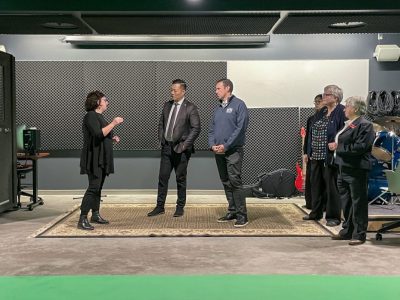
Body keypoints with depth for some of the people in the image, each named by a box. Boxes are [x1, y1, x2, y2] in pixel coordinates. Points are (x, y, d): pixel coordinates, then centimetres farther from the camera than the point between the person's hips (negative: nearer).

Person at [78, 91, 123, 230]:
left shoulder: (99, 116, 17)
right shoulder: (90, 116, -13)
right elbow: (98, 134, -25)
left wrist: (112, 138, 10)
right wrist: (113, 123, -21)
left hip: (102, 159, 10)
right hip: (94, 159, -10)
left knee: (98, 187, 14)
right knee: (93, 187, -14)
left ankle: (95, 214, 23)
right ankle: (82, 219, -13)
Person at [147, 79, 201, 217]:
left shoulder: (190, 108, -7)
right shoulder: (167, 105, 10)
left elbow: (196, 128, -11)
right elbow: (161, 123, 19)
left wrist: (185, 144, -14)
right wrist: (161, 139, 7)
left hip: (181, 148, -5)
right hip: (166, 147, 5)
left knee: (180, 178, 5)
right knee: (163, 177, 6)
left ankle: (180, 207, 16)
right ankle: (160, 206, 14)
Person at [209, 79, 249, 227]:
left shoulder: (238, 105, -5)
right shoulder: (218, 108, 17)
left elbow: (240, 128, -13)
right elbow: (212, 129, 18)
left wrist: (226, 146, -16)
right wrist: (212, 145, -2)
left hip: (233, 150, -7)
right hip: (218, 152, 7)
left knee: (235, 181, -13)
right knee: (226, 182, 10)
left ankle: (242, 215, -9)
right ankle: (232, 211, 19)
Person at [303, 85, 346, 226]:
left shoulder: (341, 112, -9)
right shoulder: (321, 112, 15)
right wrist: (311, 151, 12)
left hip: (330, 156, -8)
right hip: (316, 156, 8)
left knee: (332, 186, 0)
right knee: (316, 184, 15)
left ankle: (333, 216, 9)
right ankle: (316, 212, 27)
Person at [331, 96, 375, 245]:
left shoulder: (365, 125, -12)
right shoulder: (347, 124, 16)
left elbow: (360, 147, -21)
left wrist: (339, 147, -15)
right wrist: (336, 146, 2)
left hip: (356, 170, -9)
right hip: (344, 168, 9)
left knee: (358, 202, -1)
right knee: (346, 202, 15)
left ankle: (359, 234, 7)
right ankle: (347, 231, 26)